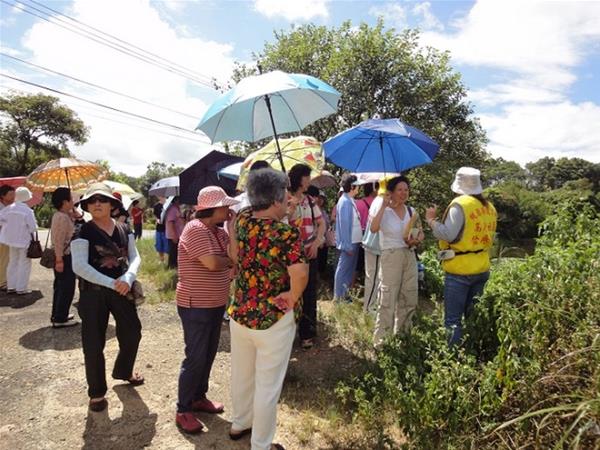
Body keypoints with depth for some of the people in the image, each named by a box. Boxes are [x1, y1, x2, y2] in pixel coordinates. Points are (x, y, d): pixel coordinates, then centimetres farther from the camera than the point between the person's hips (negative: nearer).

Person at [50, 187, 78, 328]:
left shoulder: (60, 215, 11)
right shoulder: (63, 217, -20)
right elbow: (59, 240, -24)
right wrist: (59, 260, -24)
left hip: (62, 256, 11)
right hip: (64, 257, -11)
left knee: (60, 287, 19)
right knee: (67, 288, -3)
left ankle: (57, 314, 29)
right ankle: (60, 319, 4)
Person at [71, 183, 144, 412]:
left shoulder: (124, 229, 4)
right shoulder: (83, 232, -9)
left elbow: (135, 257, 3)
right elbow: (79, 266, -17)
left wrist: (128, 277, -18)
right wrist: (111, 283, -22)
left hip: (122, 289, 4)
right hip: (93, 292, -4)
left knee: (132, 333, 13)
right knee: (93, 343, 2)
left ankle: (123, 371, 41)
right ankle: (97, 392, 20)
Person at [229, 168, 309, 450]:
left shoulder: (243, 219, -3)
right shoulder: (287, 233, -22)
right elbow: (300, 273, -36)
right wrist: (292, 299, -19)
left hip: (239, 313, 7)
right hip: (273, 320, -6)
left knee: (242, 374, 25)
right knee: (268, 385, 11)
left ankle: (240, 424, 48)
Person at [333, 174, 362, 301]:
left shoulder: (349, 200, 13)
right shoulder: (345, 201, -17)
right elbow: (344, 224, -21)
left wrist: (352, 244, 15)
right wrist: (347, 245, -21)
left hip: (353, 241, 10)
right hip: (349, 243, -10)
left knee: (349, 269, 17)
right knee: (343, 269, -1)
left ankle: (344, 293, 27)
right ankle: (338, 297, 7)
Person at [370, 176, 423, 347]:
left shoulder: (411, 211, 8)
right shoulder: (383, 211, -7)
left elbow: (421, 233, 17)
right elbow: (373, 228, -26)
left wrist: (416, 240, -6)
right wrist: (384, 205, -22)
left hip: (410, 257, 6)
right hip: (391, 257, -6)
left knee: (409, 300, 14)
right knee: (387, 301, -4)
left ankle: (401, 336, 31)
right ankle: (381, 339, 9)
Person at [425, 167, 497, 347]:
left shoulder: (460, 204, -15)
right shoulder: (489, 207, 10)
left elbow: (448, 234, -21)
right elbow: (490, 238, 18)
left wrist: (431, 220, -9)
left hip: (460, 270, -8)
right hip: (481, 269, 8)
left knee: (453, 319, -2)